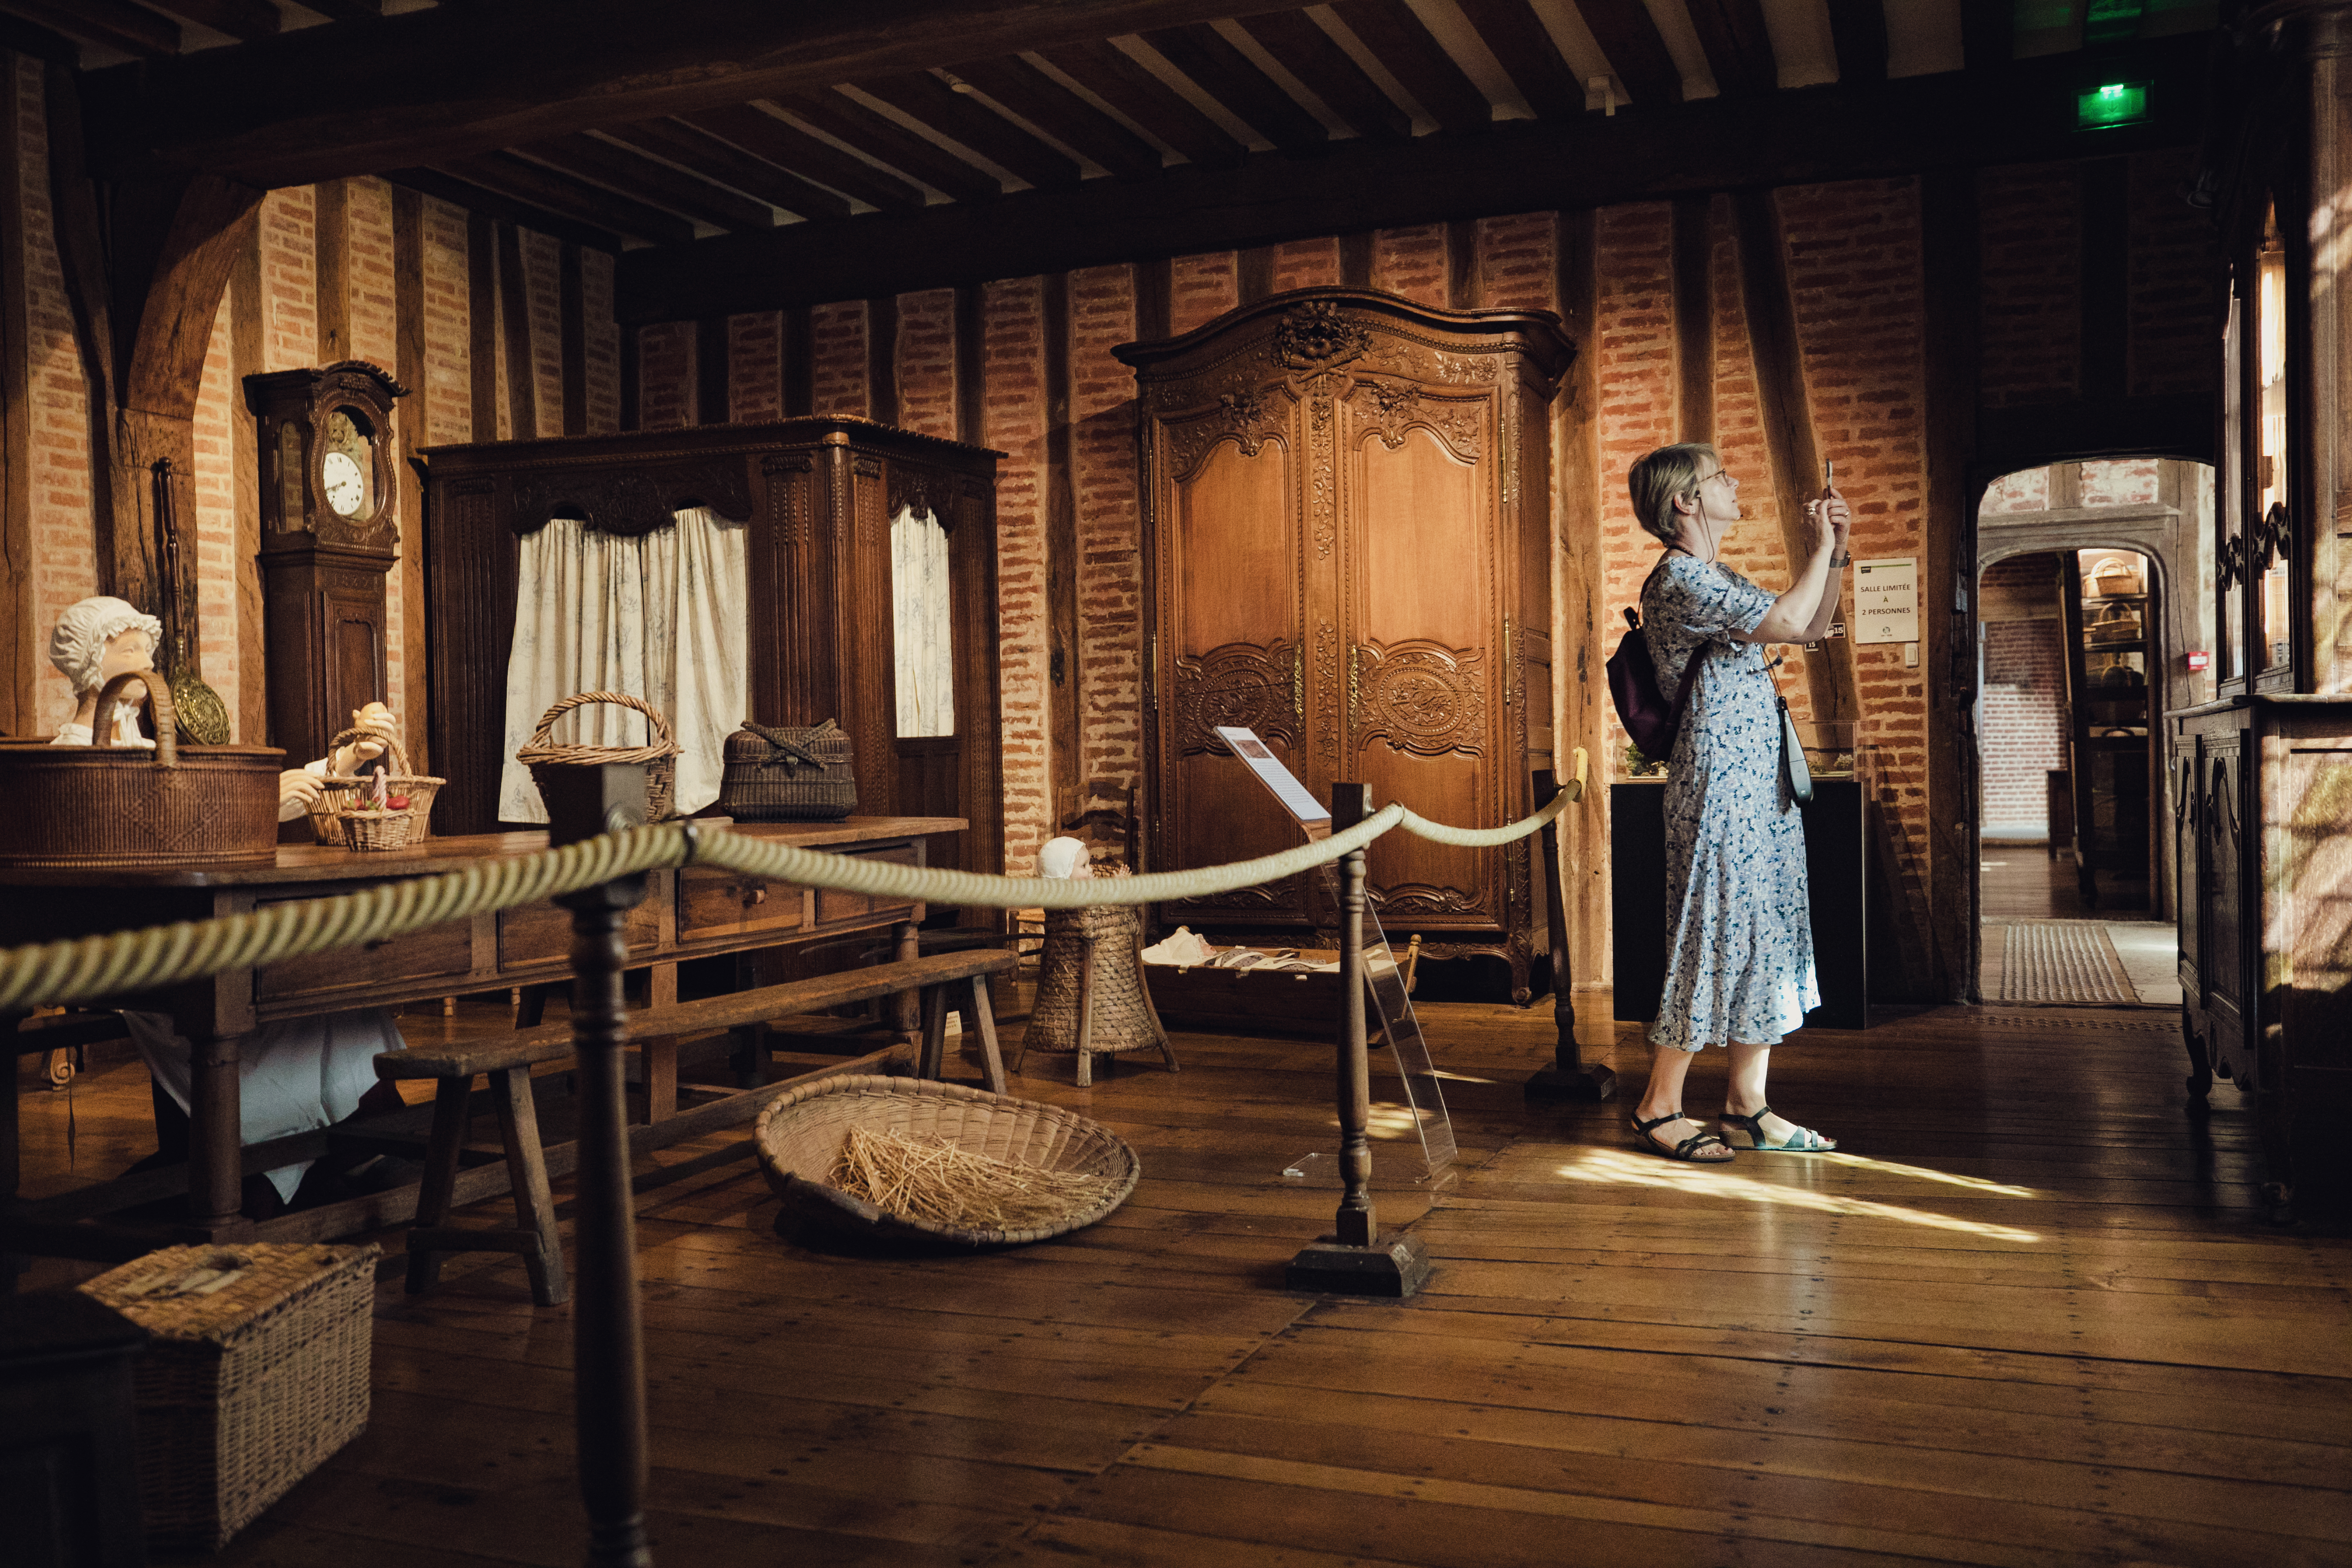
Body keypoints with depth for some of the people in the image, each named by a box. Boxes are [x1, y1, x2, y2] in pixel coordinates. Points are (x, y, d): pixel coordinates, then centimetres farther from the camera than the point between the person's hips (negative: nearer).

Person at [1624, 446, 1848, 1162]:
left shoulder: (1719, 581, 18)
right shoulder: (1678, 579, -14)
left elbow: (1813, 627, 24)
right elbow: (1788, 622, -23)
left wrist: (1835, 552, 14)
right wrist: (1820, 549, -9)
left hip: (1761, 786, 10)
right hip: (1717, 786, -10)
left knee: (1770, 935, 10)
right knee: (1717, 938, -5)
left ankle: (1747, 1105, 17)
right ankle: (1658, 1108, 6)